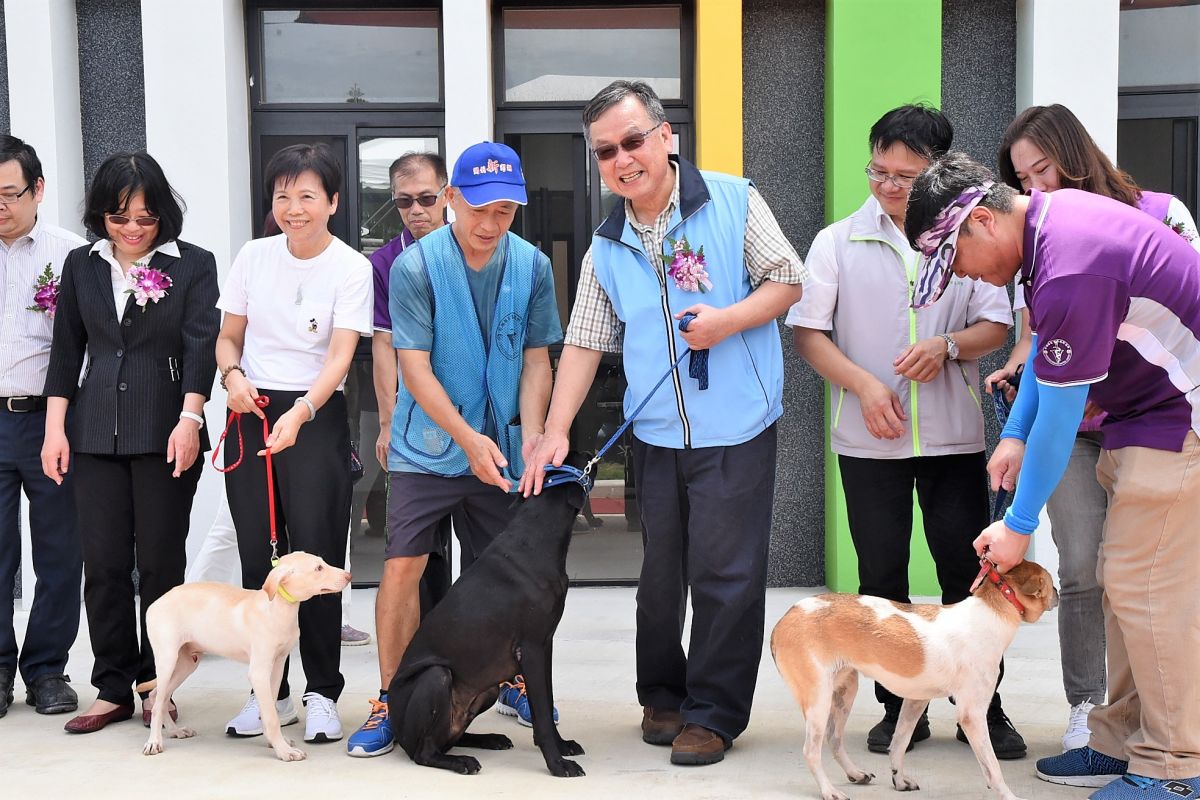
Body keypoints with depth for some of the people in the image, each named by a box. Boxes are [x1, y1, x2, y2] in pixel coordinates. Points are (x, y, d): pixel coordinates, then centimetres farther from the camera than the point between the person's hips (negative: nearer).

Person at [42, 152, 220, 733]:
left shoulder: (193, 265, 0)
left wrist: (189, 419, -19)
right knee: (103, 564, 3)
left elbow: (201, 347, -7)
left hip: (166, 433, -3)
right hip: (95, 435, 3)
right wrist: (55, 429, 5)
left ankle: (154, 683, 15)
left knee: (160, 562, 2)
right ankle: (113, 689, 12)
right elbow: (66, 350, 12)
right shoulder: (82, 265, 11)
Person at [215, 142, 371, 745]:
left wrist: (299, 414, -30)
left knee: (314, 555, -5)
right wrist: (232, 375, -9)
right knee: (257, 557, 4)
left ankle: (322, 693, 6)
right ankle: (270, 689, 15)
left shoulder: (352, 268, -6)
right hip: (251, 414, 4)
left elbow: (339, 357, -14)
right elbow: (228, 337, 14)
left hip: (316, 416, -3)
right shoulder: (254, 256, 5)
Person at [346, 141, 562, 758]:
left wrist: (532, 435, -13)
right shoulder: (415, 266, -13)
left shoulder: (532, 266, -3)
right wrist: (469, 439, -21)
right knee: (404, 566, -8)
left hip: (501, 448, 3)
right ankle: (391, 700, 5)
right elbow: (415, 366, -14)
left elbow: (536, 360, 1)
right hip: (427, 446, -3)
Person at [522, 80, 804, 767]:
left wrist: (728, 320, -17)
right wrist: (556, 432, 1)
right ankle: (662, 696, 29)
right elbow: (584, 344, 9)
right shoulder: (606, 249, 8)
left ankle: (713, 712, 10)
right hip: (656, 434, 4)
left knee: (726, 572, -2)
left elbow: (788, 281, 0)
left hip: (736, 428, -4)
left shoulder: (733, 201, -3)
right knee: (661, 573, 12)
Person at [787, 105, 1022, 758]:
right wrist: (864, 384, -12)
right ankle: (900, 707, 18)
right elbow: (807, 332, 1)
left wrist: (948, 346, -14)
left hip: (954, 434, 0)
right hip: (868, 437, 0)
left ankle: (983, 707, 14)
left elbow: (997, 325, 7)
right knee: (882, 577, 6)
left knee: (967, 571, 2)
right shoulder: (837, 242, 4)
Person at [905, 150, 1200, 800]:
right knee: (1121, 581, 11)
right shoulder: (1050, 216, 4)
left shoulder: (1069, 272, -28)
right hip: (1143, 415, 10)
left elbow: (1060, 416, -21)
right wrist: (1015, 436, 9)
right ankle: (1120, 742, 18)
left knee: (1143, 586, -8)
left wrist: (1019, 525, -11)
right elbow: (1044, 343, 17)